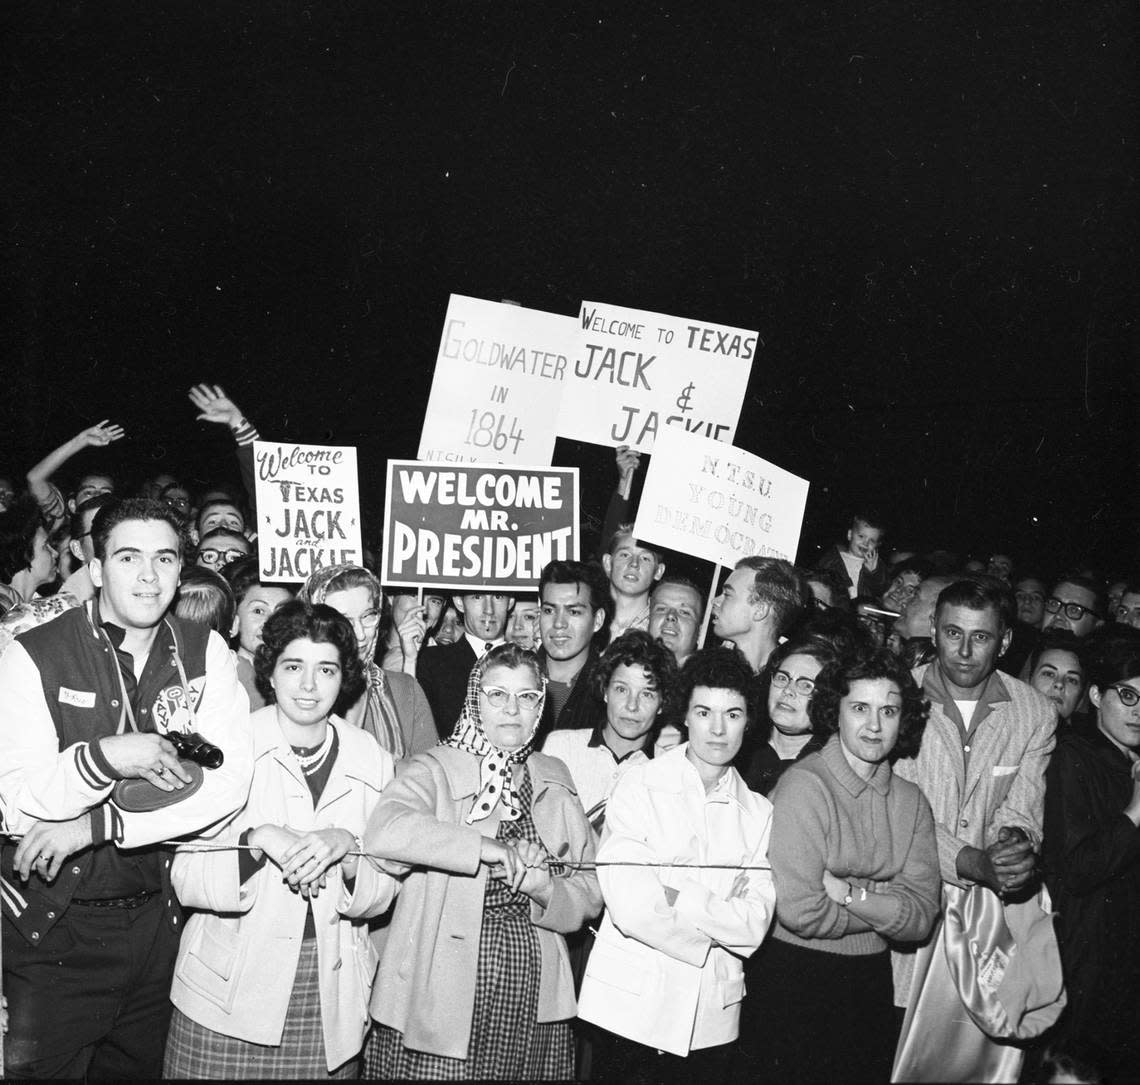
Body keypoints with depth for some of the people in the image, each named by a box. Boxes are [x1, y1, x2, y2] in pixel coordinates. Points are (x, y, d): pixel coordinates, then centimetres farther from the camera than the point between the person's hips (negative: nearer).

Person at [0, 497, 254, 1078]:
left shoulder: (206, 652, -2)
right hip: (54, 925, -3)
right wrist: (104, 757, -33)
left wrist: (97, 825, -18)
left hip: (159, 920, 3)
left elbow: (229, 782, -12)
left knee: (141, 1067, 19)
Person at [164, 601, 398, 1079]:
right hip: (229, 992, -2)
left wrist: (345, 850, -16)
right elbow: (186, 880, -8)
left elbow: (381, 895, 3)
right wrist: (257, 839, -24)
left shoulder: (371, 760, 2)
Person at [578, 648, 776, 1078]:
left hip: (714, 1016, 3)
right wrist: (721, 911, -8)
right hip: (631, 1006, -3)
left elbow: (755, 925, -4)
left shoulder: (759, 812, 6)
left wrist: (675, 897, -13)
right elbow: (631, 907, -15)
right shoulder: (638, 787, -5)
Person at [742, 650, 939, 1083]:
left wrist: (851, 893, -17)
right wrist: (885, 908, -7)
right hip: (792, 979, -5)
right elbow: (799, 911, -21)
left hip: (871, 981, 6)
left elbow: (923, 915, -4)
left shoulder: (911, 801, 3)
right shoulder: (805, 784, -15)